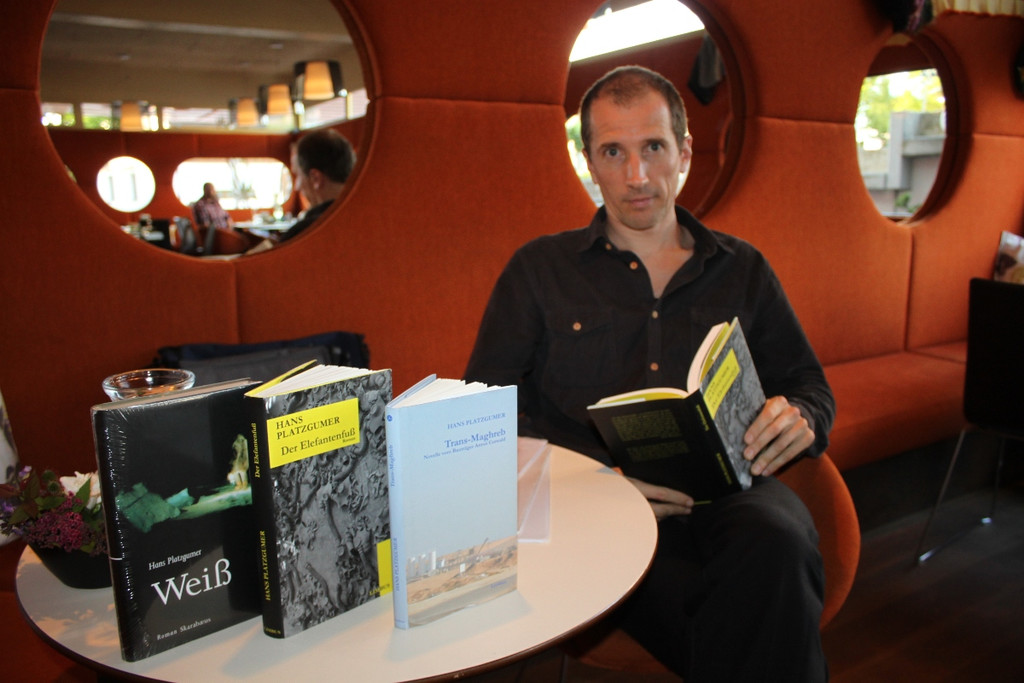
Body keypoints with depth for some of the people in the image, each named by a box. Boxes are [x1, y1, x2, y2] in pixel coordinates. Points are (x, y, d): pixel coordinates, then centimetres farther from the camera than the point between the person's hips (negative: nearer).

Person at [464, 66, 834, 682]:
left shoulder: (742, 269, 19)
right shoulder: (539, 270, 12)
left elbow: (810, 384, 25)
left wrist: (799, 417, -3)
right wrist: (600, 470, -13)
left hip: (728, 492, 3)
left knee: (775, 539, -33)